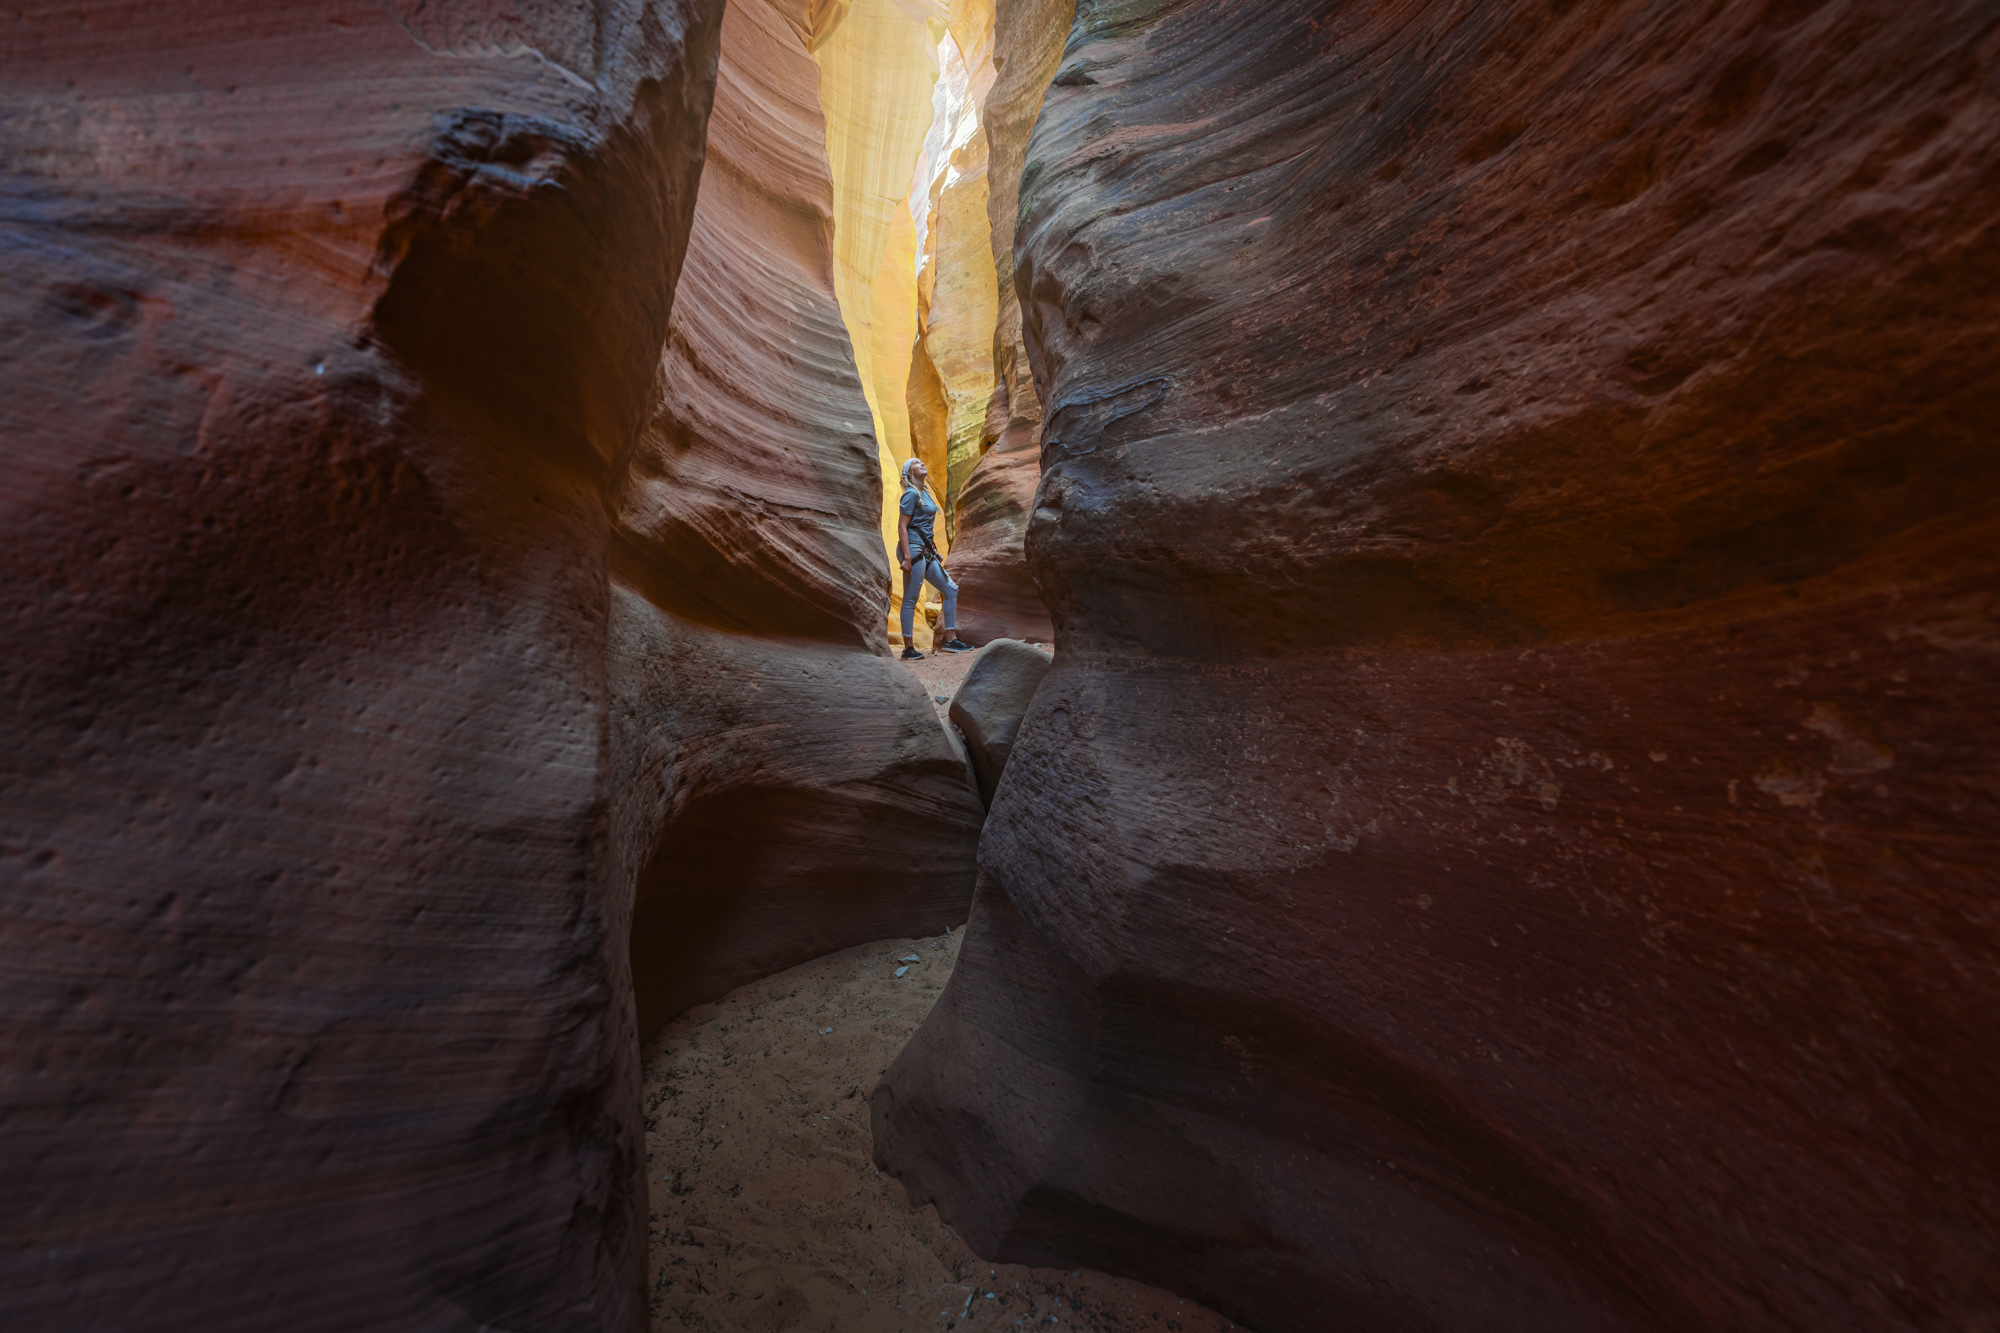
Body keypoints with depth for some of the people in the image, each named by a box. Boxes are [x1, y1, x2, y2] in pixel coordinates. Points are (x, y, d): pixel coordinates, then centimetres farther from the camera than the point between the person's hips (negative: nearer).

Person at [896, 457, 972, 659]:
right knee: (911, 599, -5)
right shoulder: (911, 494, -7)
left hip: (927, 551, 9)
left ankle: (949, 639, 11)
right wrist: (907, 557, -22)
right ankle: (908, 648, 2)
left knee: (951, 590, 7)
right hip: (913, 549, -9)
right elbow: (901, 526, -14)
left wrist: (933, 550, 21)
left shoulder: (925, 493, 19)